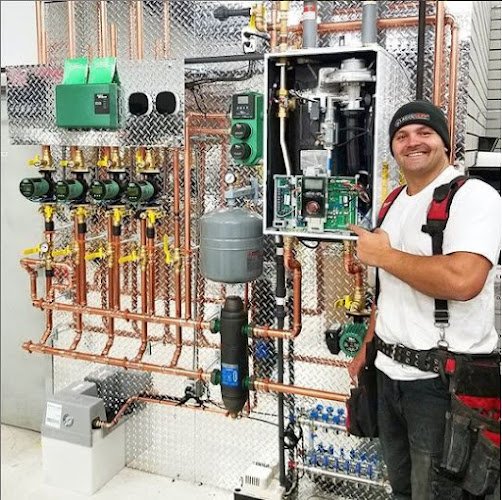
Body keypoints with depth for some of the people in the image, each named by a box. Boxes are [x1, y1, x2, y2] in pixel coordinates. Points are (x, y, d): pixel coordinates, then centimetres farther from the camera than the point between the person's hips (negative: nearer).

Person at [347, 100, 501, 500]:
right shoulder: (396, 203, 12)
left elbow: (462, 281, -31)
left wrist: (382, 255, -18)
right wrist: (367, 348, 19)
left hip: (444, 380, -8)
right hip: (390, 372, 8)